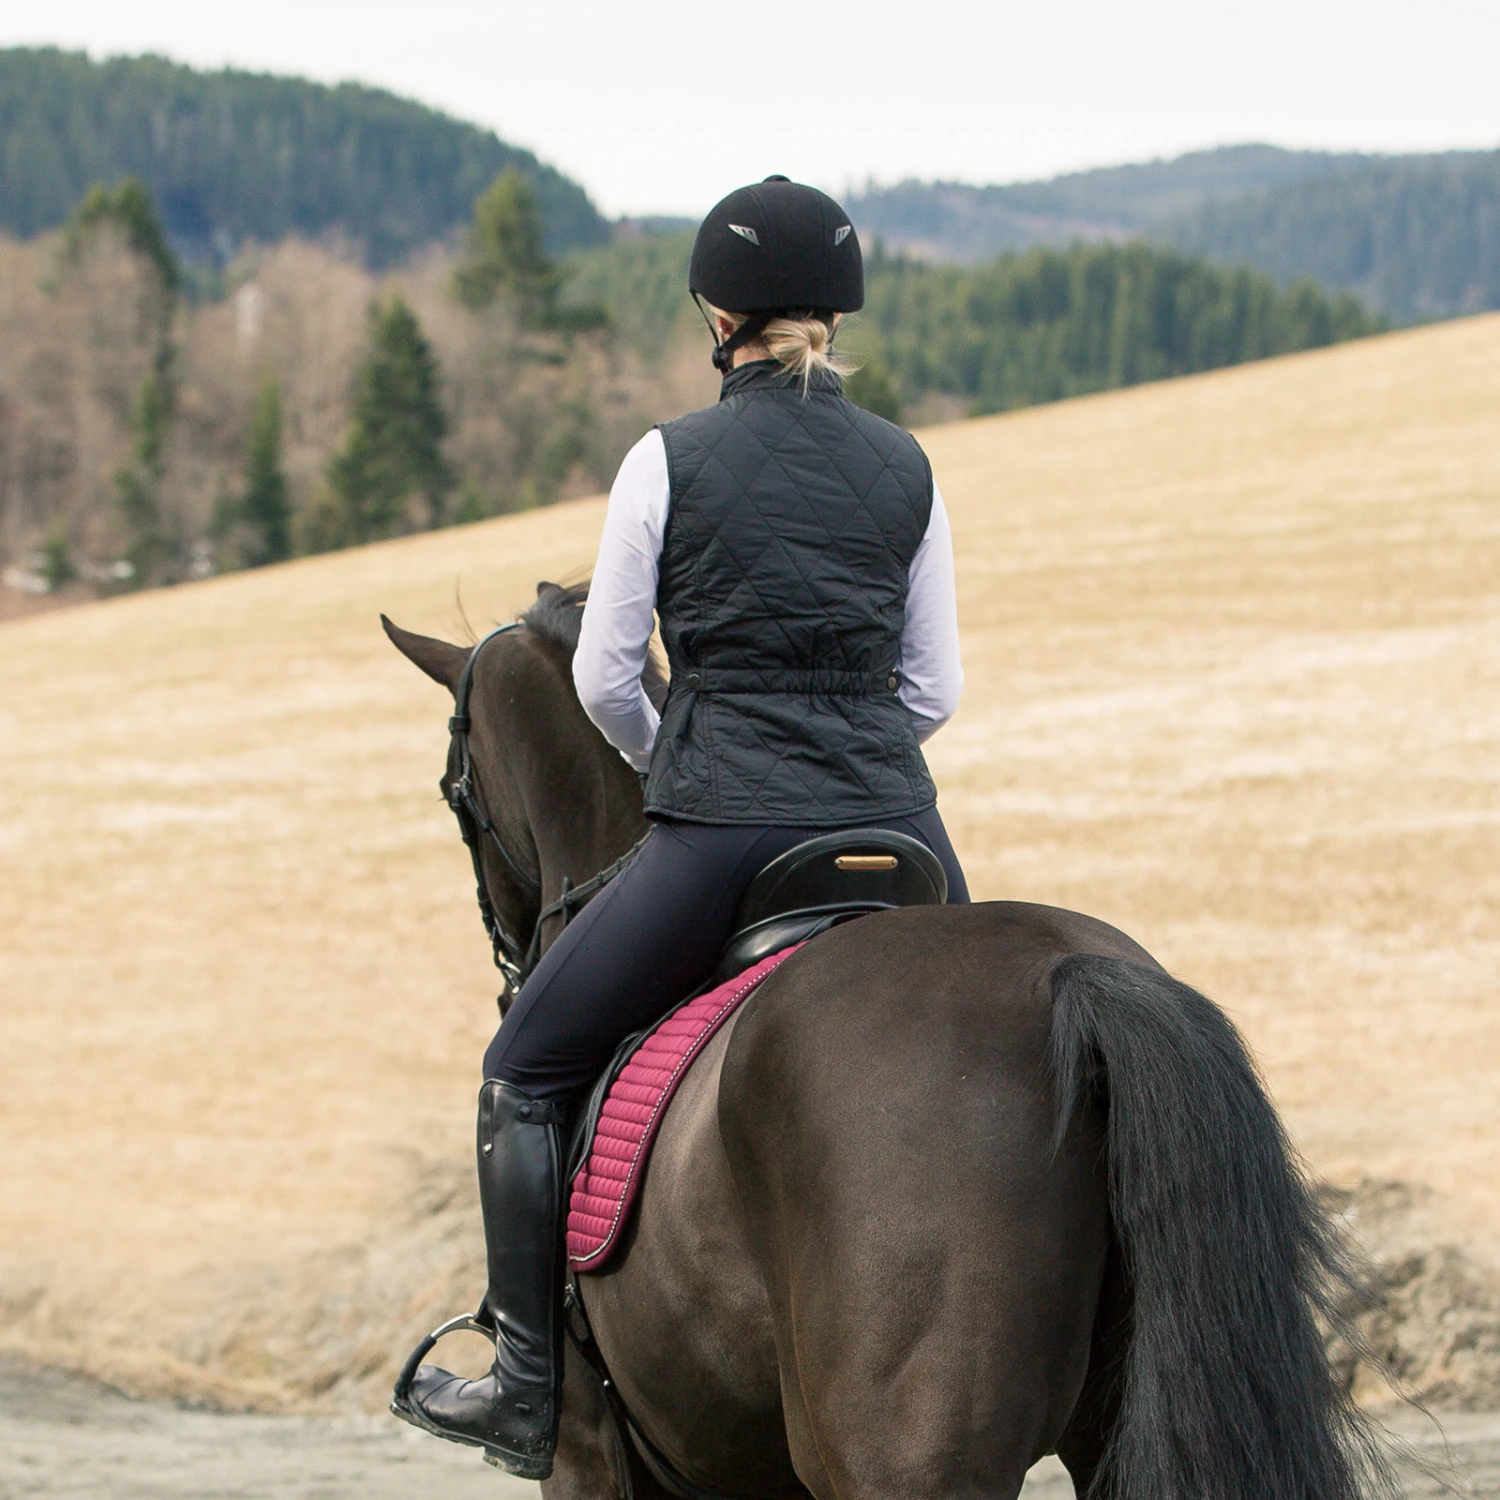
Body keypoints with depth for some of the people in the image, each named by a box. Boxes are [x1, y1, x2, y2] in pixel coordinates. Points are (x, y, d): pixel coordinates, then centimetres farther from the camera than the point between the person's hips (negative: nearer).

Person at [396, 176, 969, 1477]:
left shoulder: (671, 460, -4)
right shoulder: (907, 468, 6)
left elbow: (604, 680, 0)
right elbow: (936, 688, 8)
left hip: (721, 834, -4)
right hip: (893, 826, 4)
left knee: (528, 1072, 13)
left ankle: (529, 1389, 11)